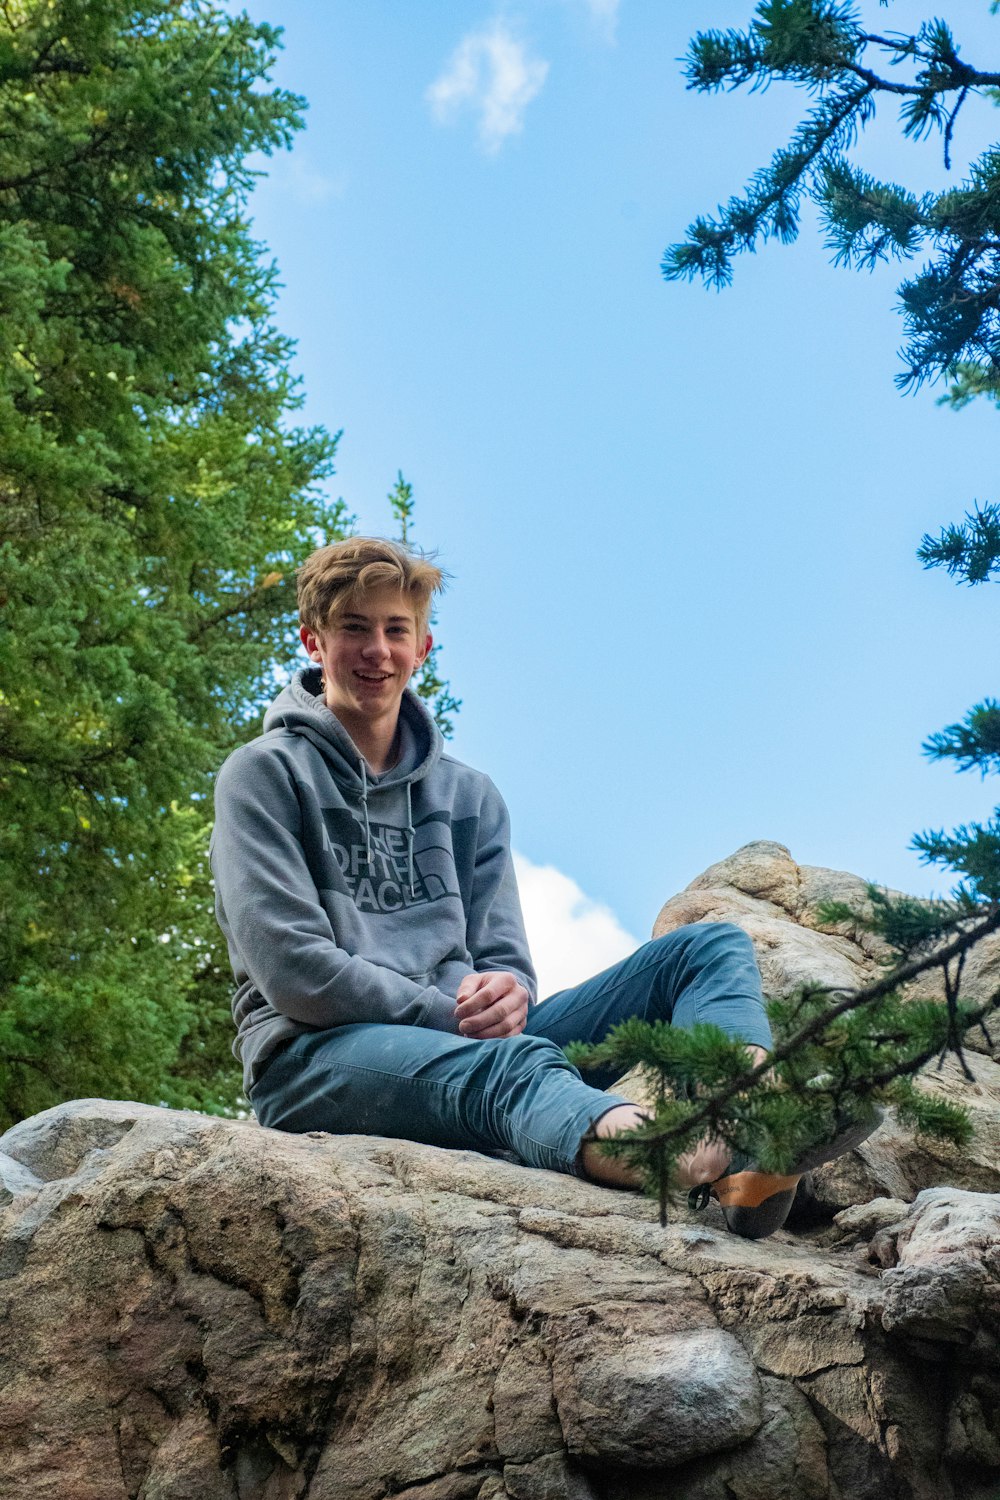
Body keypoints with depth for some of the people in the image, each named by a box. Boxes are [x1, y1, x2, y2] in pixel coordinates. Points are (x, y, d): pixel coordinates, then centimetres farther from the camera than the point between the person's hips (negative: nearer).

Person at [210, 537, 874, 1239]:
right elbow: (291, 968, -8)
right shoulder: (266, 775, 5)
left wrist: (506, 991, -12)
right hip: (319, 1052, -6)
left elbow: (504, 958, 13)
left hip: (465, 1037, 6)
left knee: (710, 946, -10)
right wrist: (448, 1012, -13)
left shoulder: (469, 794, 21)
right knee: (512, 1063, -39)